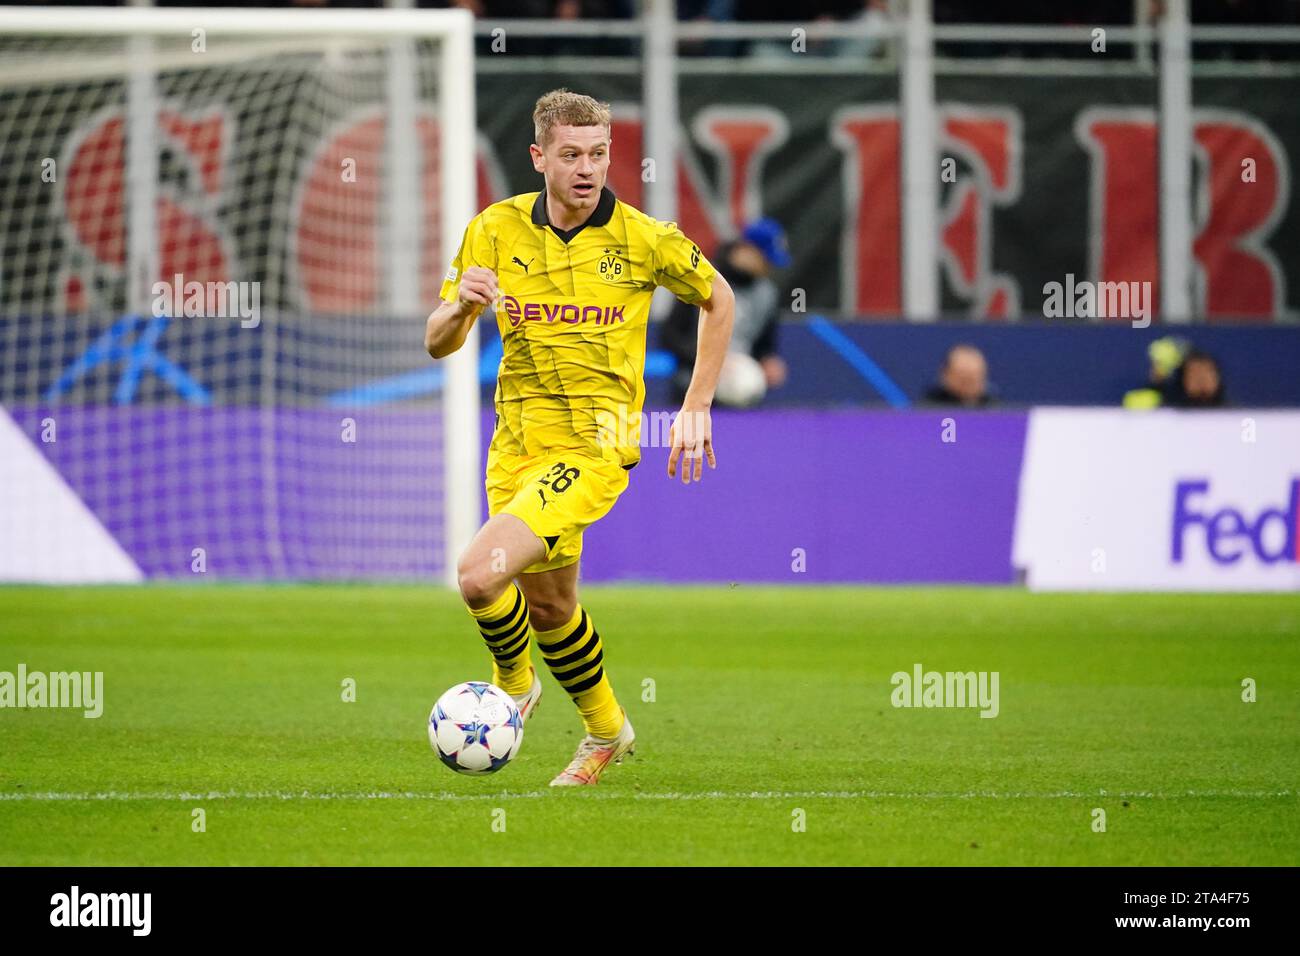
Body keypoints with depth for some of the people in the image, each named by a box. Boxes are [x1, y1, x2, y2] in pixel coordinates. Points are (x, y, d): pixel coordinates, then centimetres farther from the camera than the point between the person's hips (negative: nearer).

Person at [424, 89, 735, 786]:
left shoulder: (643, 239, -7)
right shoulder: (496, 230, 0)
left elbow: (718, 300, 11)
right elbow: (438, 343, 2)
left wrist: (696, 409, 7)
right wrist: (460, 305, -22)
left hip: (594, 447, -5)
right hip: (516, 444, 5)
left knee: (479, 575, -22)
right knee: (548, 604, 16)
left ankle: (513, 682, 8)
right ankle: (605, 730, 41)